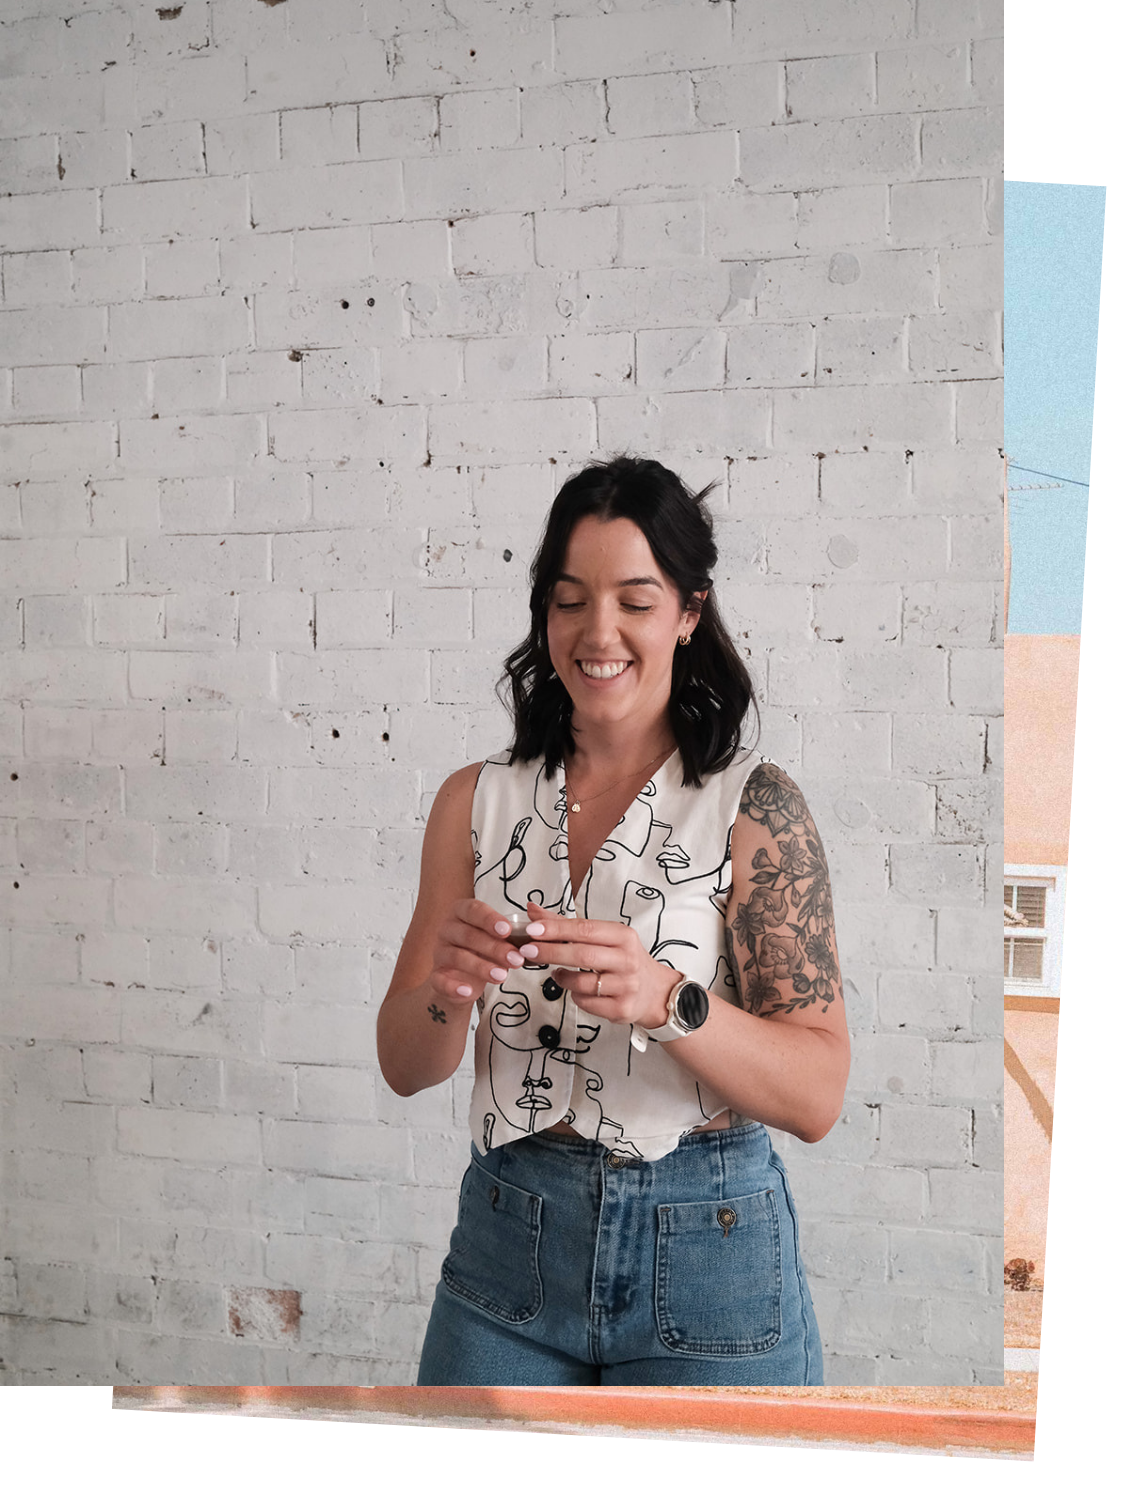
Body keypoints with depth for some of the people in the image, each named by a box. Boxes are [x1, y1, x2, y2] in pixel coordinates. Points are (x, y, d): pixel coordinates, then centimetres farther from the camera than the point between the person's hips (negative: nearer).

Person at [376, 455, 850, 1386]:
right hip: (509, 1238, 3)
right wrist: (448, 989, -23)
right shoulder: (477, 800, 0)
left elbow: (818, 1096, -14)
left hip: (705, 1249, -2)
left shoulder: (755, 806, -10)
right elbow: (406, 1067, -1)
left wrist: (664, 999, -30)